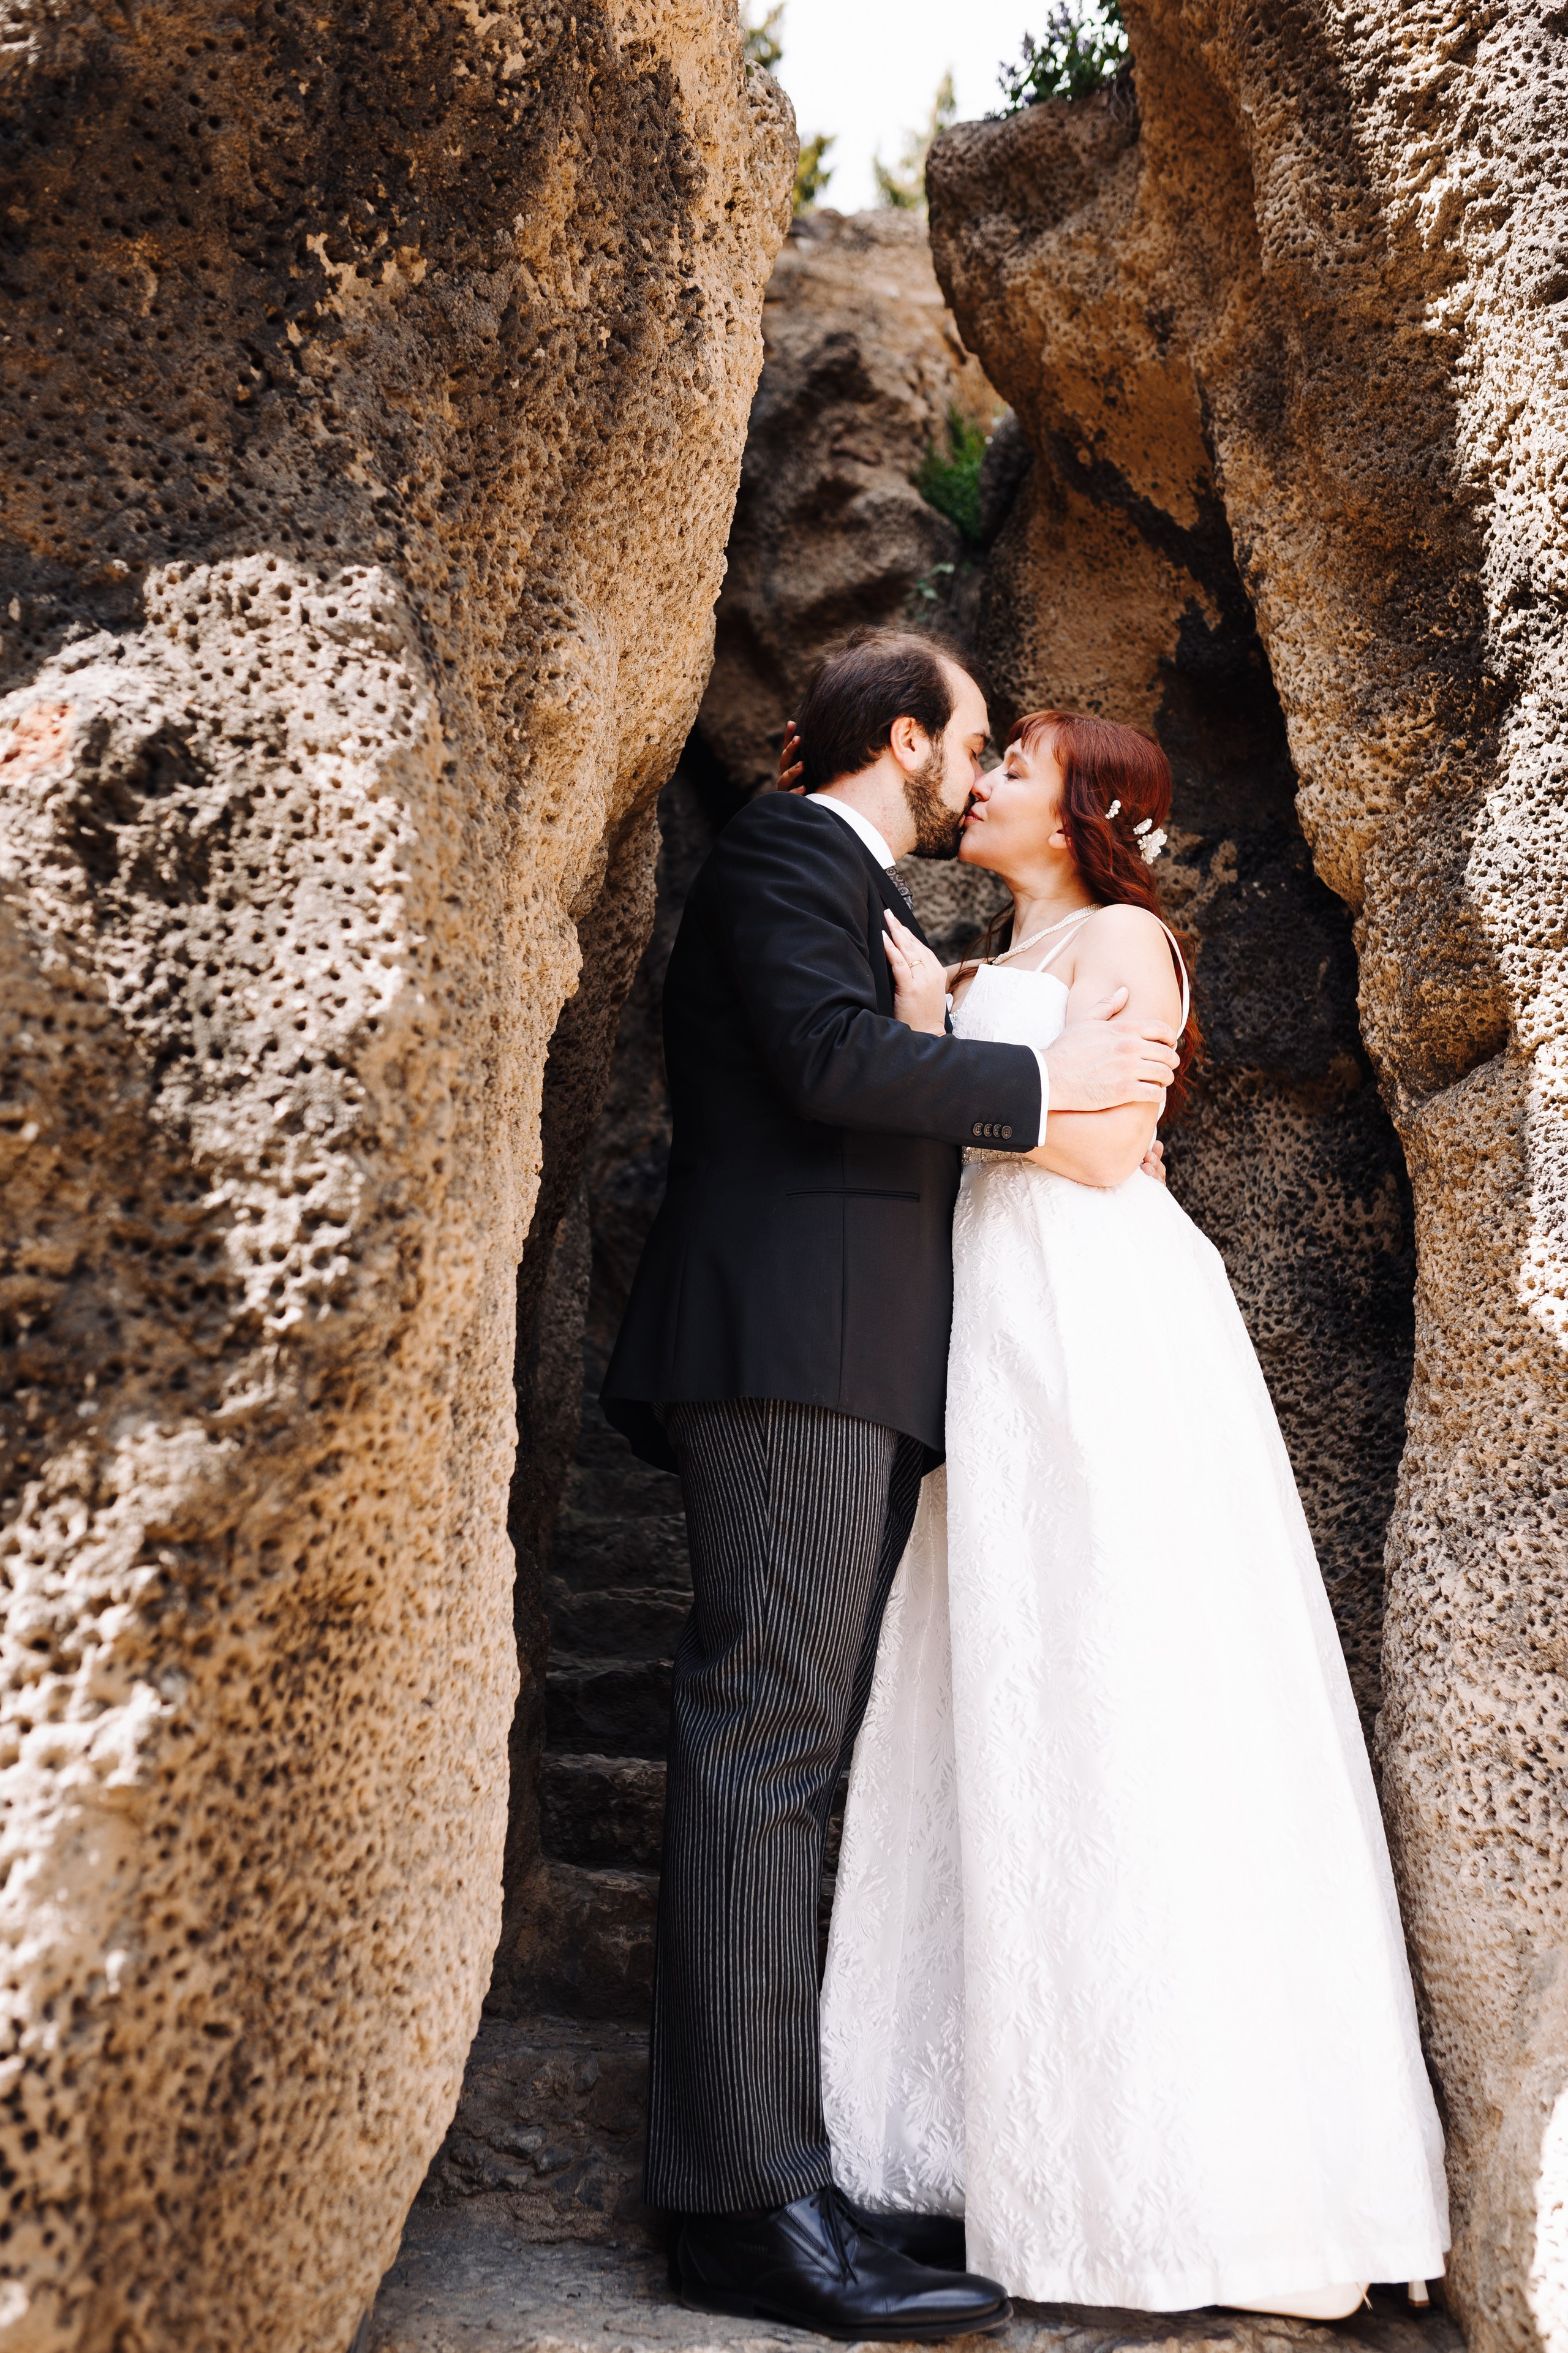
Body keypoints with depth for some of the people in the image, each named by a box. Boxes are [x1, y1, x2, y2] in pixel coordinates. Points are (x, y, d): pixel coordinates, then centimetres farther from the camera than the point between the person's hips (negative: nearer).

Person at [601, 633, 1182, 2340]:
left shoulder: (859, 899, 30)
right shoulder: (783, 853, 1)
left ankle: (759, 2173, 13)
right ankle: (752, 2200, -10)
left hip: (852, 1372, 10)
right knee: (765, 1739, -12)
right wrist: (1048, 1077, -7)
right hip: (796, 1347, -10)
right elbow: (830, 1060, -15)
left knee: (793, 1751, 7)